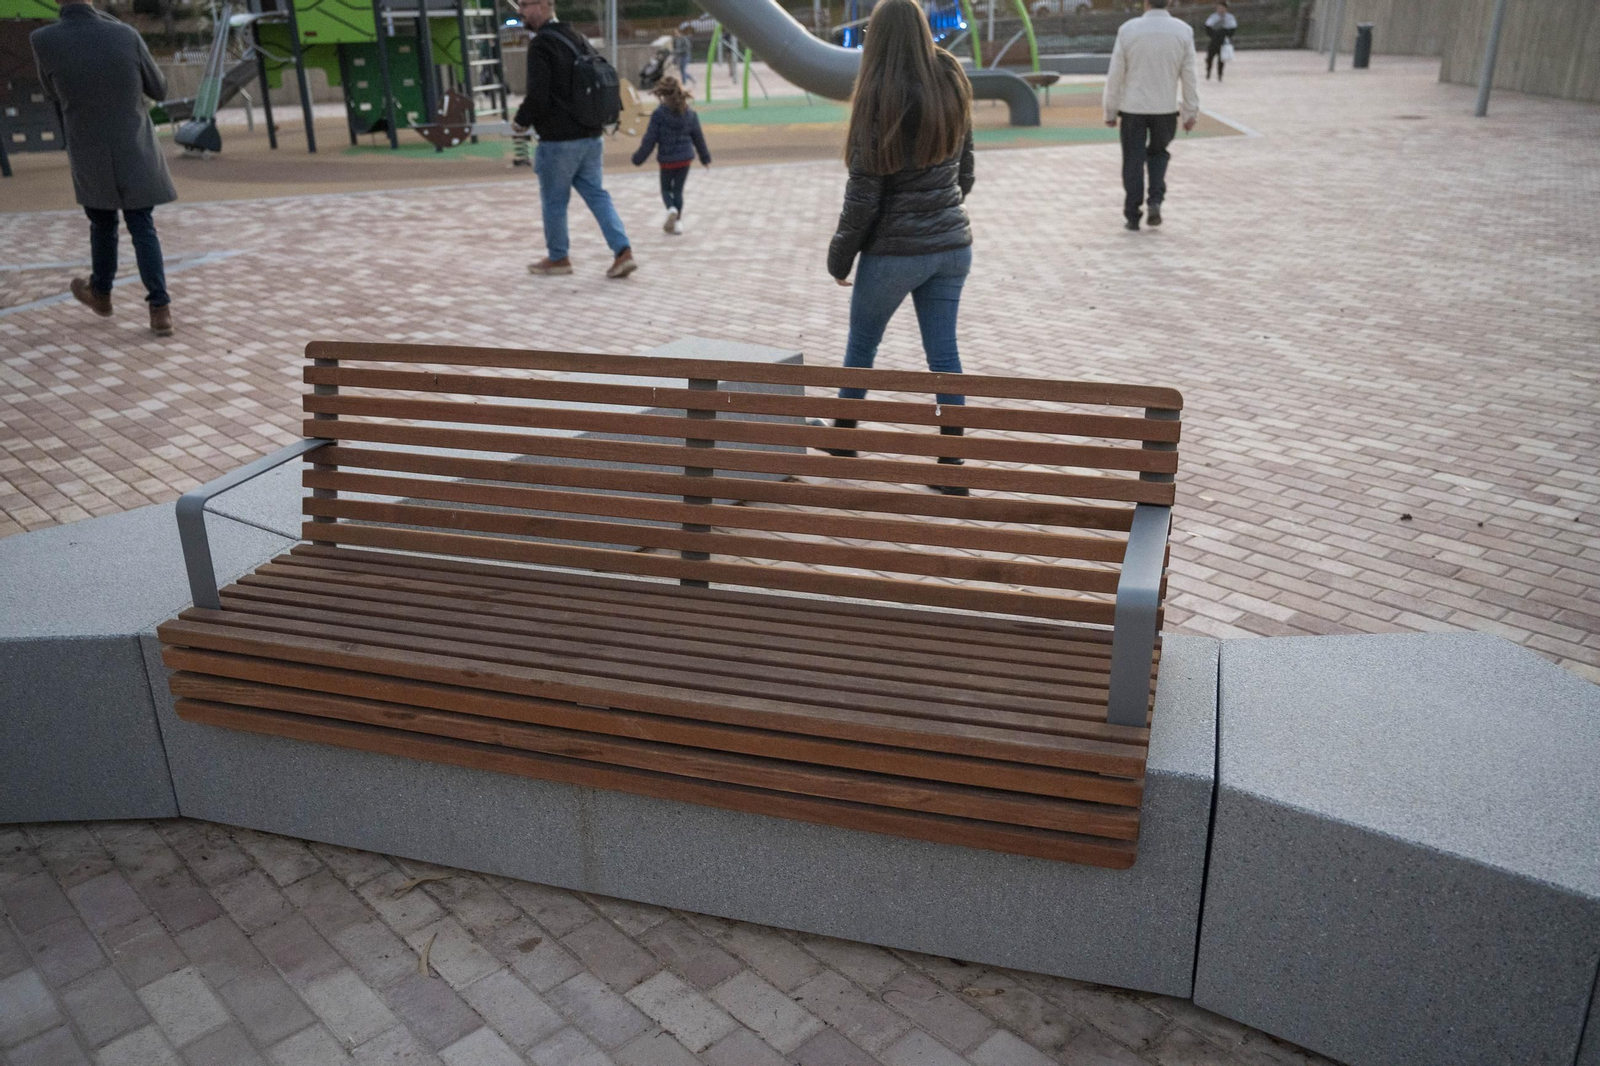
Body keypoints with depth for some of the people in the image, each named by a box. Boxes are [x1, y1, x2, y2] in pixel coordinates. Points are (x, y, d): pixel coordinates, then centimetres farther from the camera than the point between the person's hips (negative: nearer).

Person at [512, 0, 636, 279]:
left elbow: (537, 96, -21)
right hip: (590, 134, 8)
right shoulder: (577, 38, 12)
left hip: (558, 139, -8)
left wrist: (521, 121, -4)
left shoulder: (541, 44, -14)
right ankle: (623, 251, 1)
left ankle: (557, 258, 18)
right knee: (595, 193, 11)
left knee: (554, 200, 7)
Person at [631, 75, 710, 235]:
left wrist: (639, 158, -1)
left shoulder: (659, 114, -16)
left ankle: (671, 209, -15)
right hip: (686, 158, 3)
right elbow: (698, 138, 7)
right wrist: (705, 157, 20)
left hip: (666, 159, -3)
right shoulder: (690, 113, -3)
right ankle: (677, 221, 11)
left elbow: (650, 140, -12)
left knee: (666, 188, 14)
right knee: (678, 189, 14)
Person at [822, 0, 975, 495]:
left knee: (861, 343, 16)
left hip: (894, 251, -5)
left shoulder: (880, 104, -16)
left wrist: (839, 256, -2)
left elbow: (863, 198, -15)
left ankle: (842, 436, 34)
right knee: (944, 352, 8)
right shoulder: (954, 92, 2)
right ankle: (952, 467, 10)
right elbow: (965, 173, 12)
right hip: (952, 245, 5)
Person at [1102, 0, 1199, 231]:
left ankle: (1132, 217, 10)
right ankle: (1155, 201, 4)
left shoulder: (1128, 30, -8)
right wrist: (1191, 113, 5)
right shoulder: (1183, 31, -5)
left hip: (1133, 108, -1)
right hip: (1165, 108, 1)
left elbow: (1115, 75, -5)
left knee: (1133, 161, 10)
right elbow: (1189, 76, -3)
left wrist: (1110, 112, 4)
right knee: (1158, 154, 22)